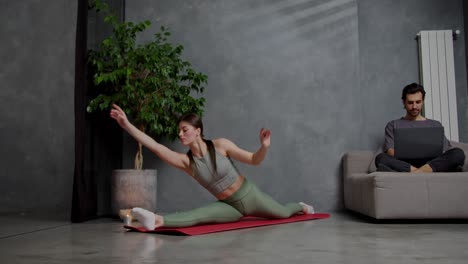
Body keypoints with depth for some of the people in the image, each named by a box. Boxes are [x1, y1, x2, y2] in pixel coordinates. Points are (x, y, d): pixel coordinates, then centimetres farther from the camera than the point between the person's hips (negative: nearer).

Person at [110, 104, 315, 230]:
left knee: (283, 213, 20)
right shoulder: (186, 161, -16)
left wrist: (264, 147, -33)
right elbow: (154, 146, -27)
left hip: (249, 195, 0)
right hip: (230, 206, 0)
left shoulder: (221, 145, -20)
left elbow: (254, 160, -11)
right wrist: (127, 125, -35)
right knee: (200, 214, -29)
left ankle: (300, 206, 54)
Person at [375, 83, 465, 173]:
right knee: (381, 158, -33)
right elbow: (390, 152, 5)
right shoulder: (393, 125, 20)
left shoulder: (435, 125, 26)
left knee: (458, 154, -28)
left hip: (431, 164, 2)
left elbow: (445, 151, 14)